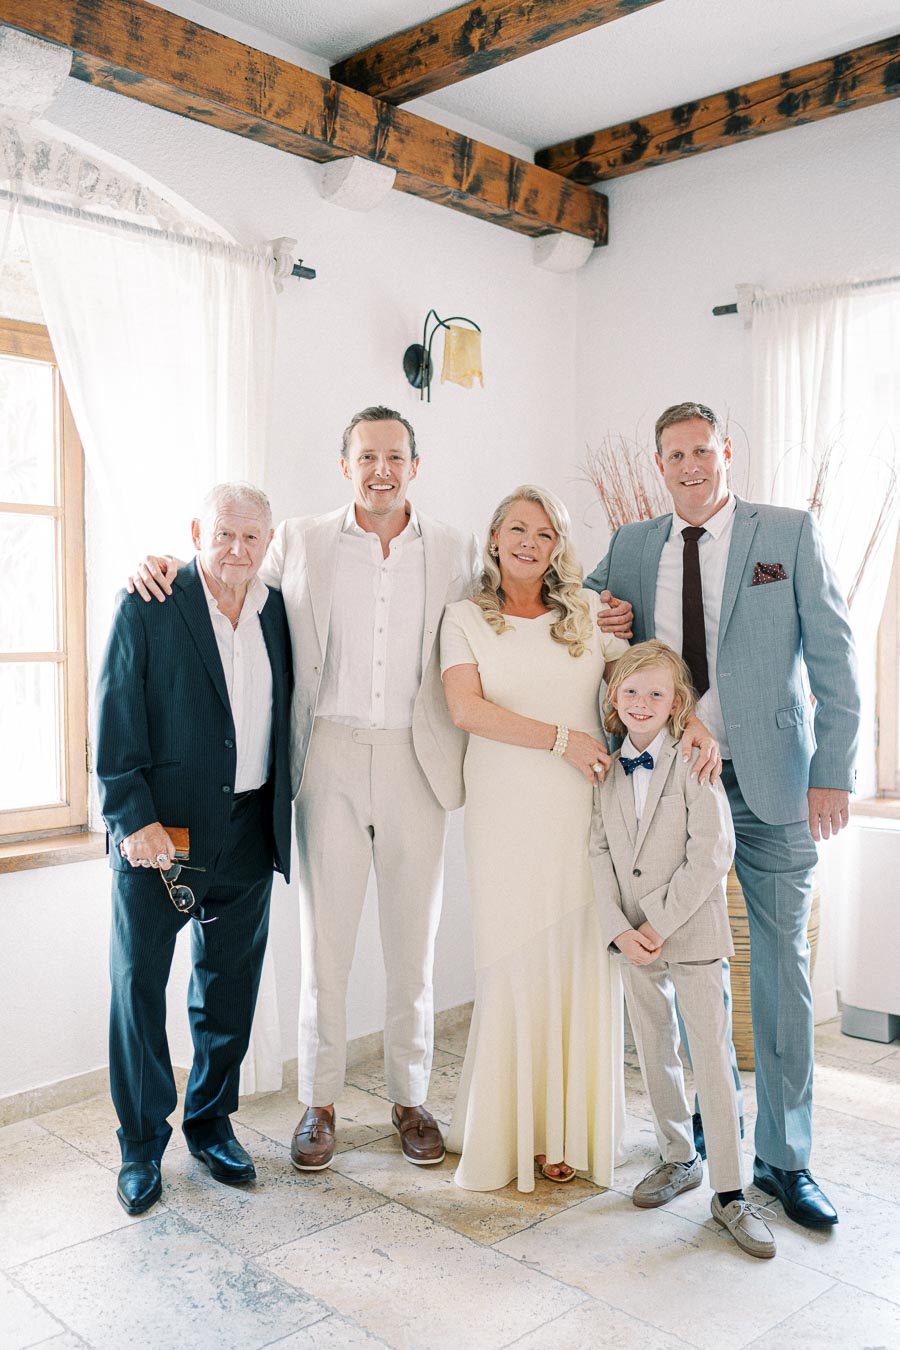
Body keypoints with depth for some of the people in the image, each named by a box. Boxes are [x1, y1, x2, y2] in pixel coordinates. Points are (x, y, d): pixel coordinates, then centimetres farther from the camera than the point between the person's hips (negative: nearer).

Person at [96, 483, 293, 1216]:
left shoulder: (276, 610, 8)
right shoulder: (147, 607, -6)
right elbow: (116, 721, -9)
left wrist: (279, 814, 6)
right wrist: (133, 817, -16)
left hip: (248, 832, 4)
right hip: (162, 828, -4)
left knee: (230, 986, 14)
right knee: (138, 985, 6)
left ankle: (212, 1124, 33)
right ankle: (142, 1146, 23)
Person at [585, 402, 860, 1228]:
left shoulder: (791, 535, 0)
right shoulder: (632, 547, 9)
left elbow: (834, 659, -2)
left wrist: (833, 774, -10)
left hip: (771, 786, -2)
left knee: (782, 967, 4)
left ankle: (784, 1158, 18)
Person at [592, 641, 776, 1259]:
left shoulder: (693, 763, -9)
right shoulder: (608, 772, 5)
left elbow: (713, 850, -15)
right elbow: (601, 852, 3)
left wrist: (660, 923, -16)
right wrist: (620, 928, -9)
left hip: (693, 930, -5)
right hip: (634, 937, 5)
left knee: (713, 1057, -2)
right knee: (655, 1052, 14)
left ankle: (730, 1191, 10)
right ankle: (679, 1159, 32)